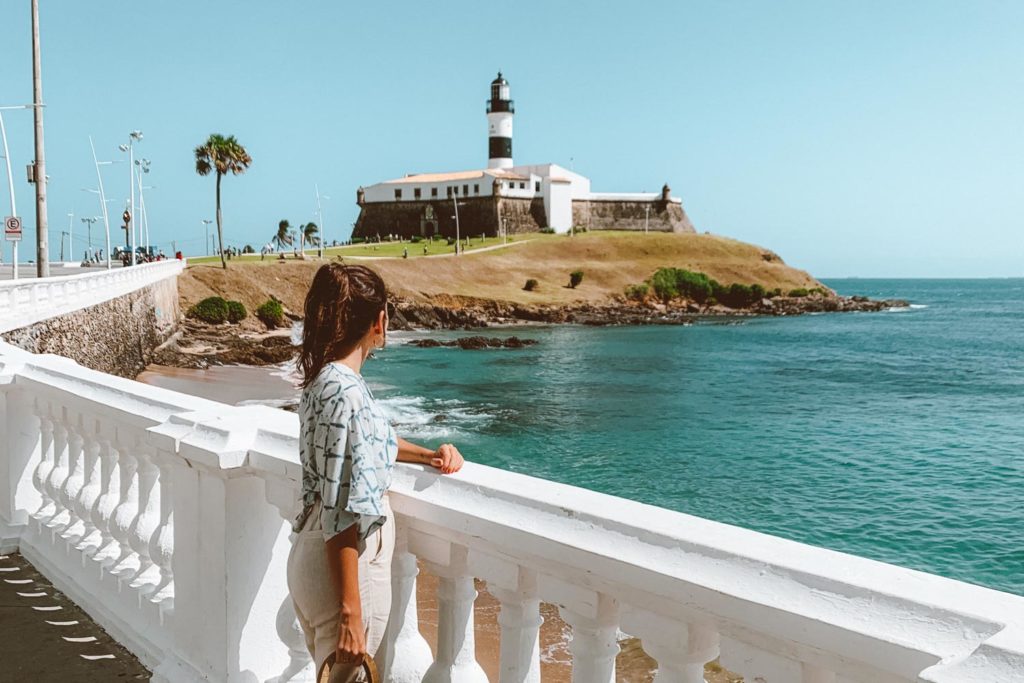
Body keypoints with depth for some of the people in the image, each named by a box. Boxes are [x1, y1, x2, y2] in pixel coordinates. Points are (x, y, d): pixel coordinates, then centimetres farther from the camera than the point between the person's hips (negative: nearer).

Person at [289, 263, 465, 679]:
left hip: (313, 558, 9)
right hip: (347, 570, -9)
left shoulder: (325, 379, 5)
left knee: (337, 674, 23)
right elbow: (341, 514, -25)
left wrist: (427, 455, 13)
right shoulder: (346, 394, -24)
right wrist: (351, 612, -22)